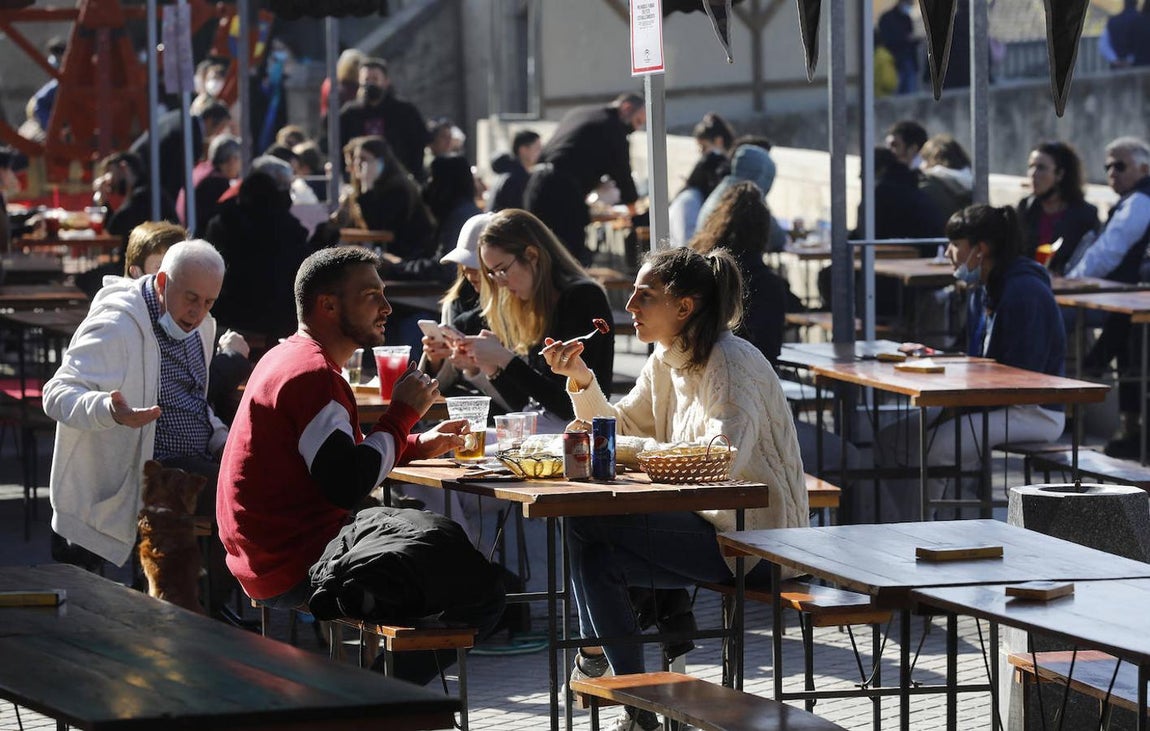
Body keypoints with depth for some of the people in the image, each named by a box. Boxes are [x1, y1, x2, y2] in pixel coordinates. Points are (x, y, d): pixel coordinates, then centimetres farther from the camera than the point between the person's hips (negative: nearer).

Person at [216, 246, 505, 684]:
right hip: (297, 572, -11)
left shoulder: (289, 357, 16)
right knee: (480, 593, -11)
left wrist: (419, 446, 16)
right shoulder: (312, 375, -18)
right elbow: (348, 486, -25)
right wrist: (403, 413, -14)